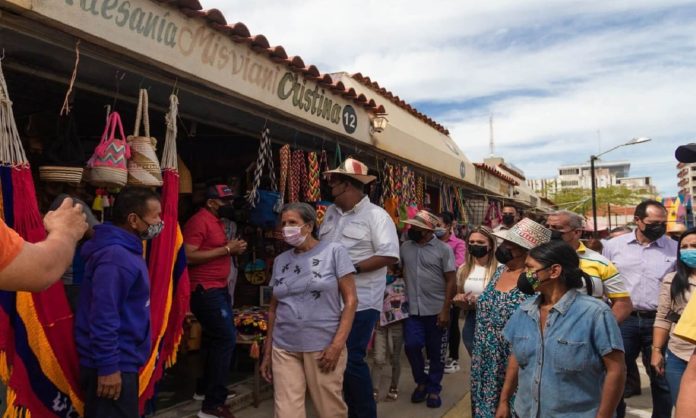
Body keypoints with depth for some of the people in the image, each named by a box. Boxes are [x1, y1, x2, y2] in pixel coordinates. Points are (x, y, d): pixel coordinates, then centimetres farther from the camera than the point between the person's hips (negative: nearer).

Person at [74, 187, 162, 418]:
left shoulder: (125, 251, 9)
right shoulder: (116, 257, -24)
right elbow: (102, 317, -27)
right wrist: (108, 367, -24)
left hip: (122, 360, 10)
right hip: (113, 365, -10)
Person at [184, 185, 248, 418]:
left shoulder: (217, 221, 15)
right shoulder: (199, 221, -14)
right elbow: (189, 256, -23)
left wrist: (234, 250, 8)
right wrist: (226, 249, -21)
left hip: (218, 288, 10)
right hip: (205, 290, -10)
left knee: (216, 338, 18)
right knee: (226, 339, -11)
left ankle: (205, 388, 34)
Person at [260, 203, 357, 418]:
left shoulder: (334, 251, -3)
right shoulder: (281, 261, 10)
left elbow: (350, 300, -6)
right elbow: (273, 309, 15)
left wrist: (337, 345, -13)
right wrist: (267, 352, 13)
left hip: (323, 347, -3)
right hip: (284, 349, 4)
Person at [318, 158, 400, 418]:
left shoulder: (375, 215, -9)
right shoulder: (330, 213, 13)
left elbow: (390, 255, -17)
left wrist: (353, 268, -21)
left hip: (359, 302, -7)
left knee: (352, 361, -5)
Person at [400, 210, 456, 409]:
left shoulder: (443, 249, -6)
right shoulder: (405, 247, 5)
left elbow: (451, 281, -7)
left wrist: (445, 310, -13)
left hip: (436, 310, -3)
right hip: (413, 310, 3)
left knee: (436, 352, 7)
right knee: (411, 346, -3)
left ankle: (433, 389, 25)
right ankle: (421, 381, 23)